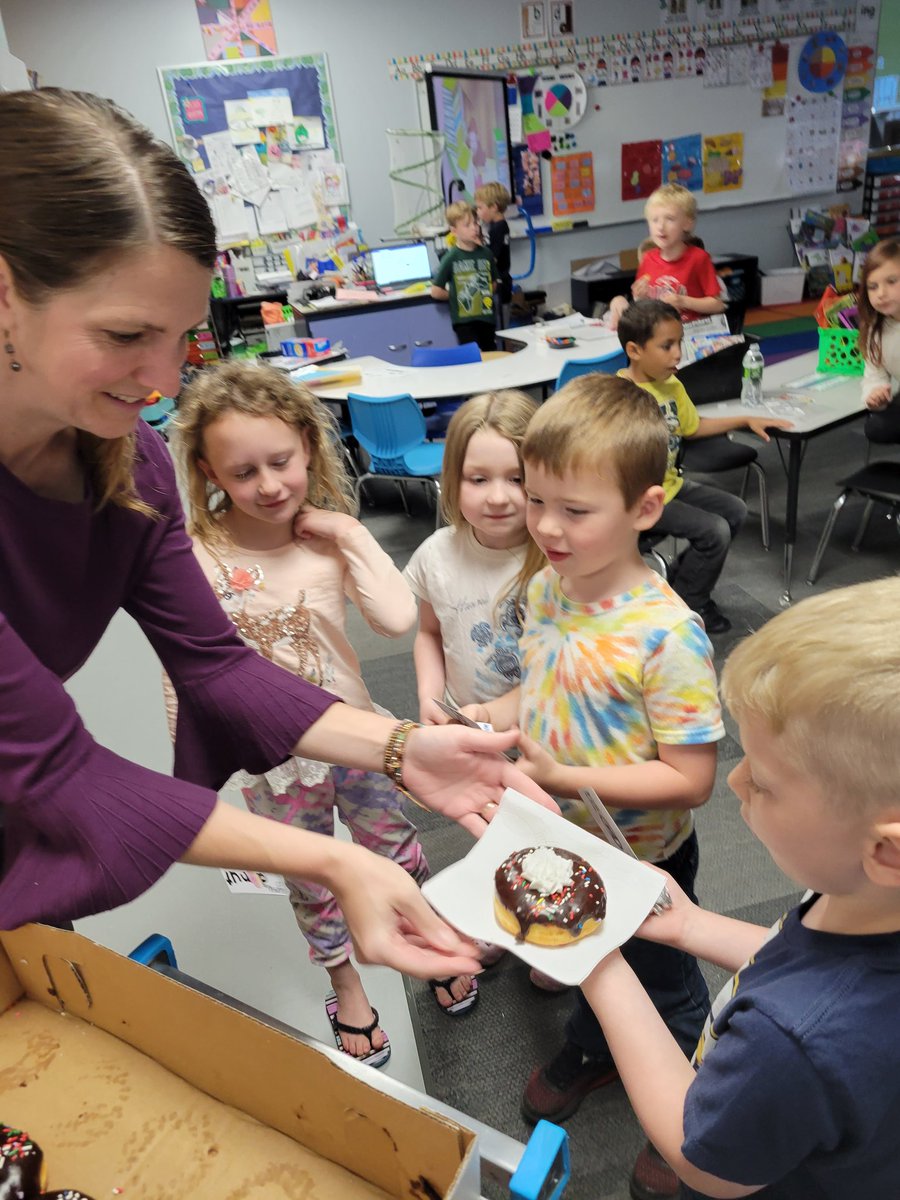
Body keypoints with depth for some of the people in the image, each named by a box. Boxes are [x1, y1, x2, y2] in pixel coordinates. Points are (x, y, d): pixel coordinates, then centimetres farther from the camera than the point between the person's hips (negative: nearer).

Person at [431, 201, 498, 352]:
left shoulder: (486, 254, 4)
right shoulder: (451, 258, -7)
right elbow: (436, 291, -6)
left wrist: (484, 294, 3)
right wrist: (456, 296, 2)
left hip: (487, 317, 4)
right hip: (464, 321, -4)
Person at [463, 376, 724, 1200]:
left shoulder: (668, 636, -33)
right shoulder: (546, 589, -11)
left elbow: (690, 780, -28)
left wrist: (562, 775, -32)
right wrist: (490, 718, -16)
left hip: (642, 859, -5)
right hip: (563, 840, 5)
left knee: (663, 986, 23)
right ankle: (593, 1050, 63)